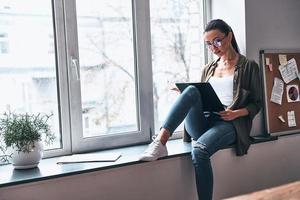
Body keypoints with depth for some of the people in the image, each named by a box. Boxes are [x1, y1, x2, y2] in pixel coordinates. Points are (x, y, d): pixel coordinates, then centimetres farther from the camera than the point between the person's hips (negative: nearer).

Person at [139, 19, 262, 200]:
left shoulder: (248, 66, 9)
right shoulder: (208, 69, 23)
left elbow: (256, 104, 7)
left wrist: (237, 113, -12)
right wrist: (188, 98, 0)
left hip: (229, 124, -4)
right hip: (202, 123, 4)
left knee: (199, 150, -36)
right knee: (191, 90, -28)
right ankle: (160, 142, -41)